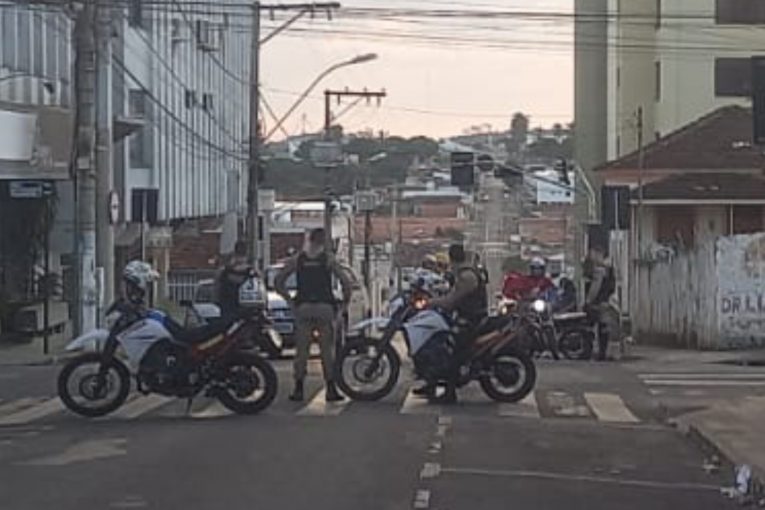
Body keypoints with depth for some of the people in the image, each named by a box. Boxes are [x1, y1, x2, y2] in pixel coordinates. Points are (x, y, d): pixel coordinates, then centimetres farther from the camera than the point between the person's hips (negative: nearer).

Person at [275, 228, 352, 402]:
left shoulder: (296, 260, 7)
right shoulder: (328, 259, 0)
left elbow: (278, 281, 5)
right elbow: (346, 281, -7)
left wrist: (290, 300, 11)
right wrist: (345, 301, 7)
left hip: (303, 308, 2)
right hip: (325, 308, -2)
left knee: (302, 350, 6)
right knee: (327, 351, 4)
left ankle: (298, 389, 4)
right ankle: (331, 390, 3)